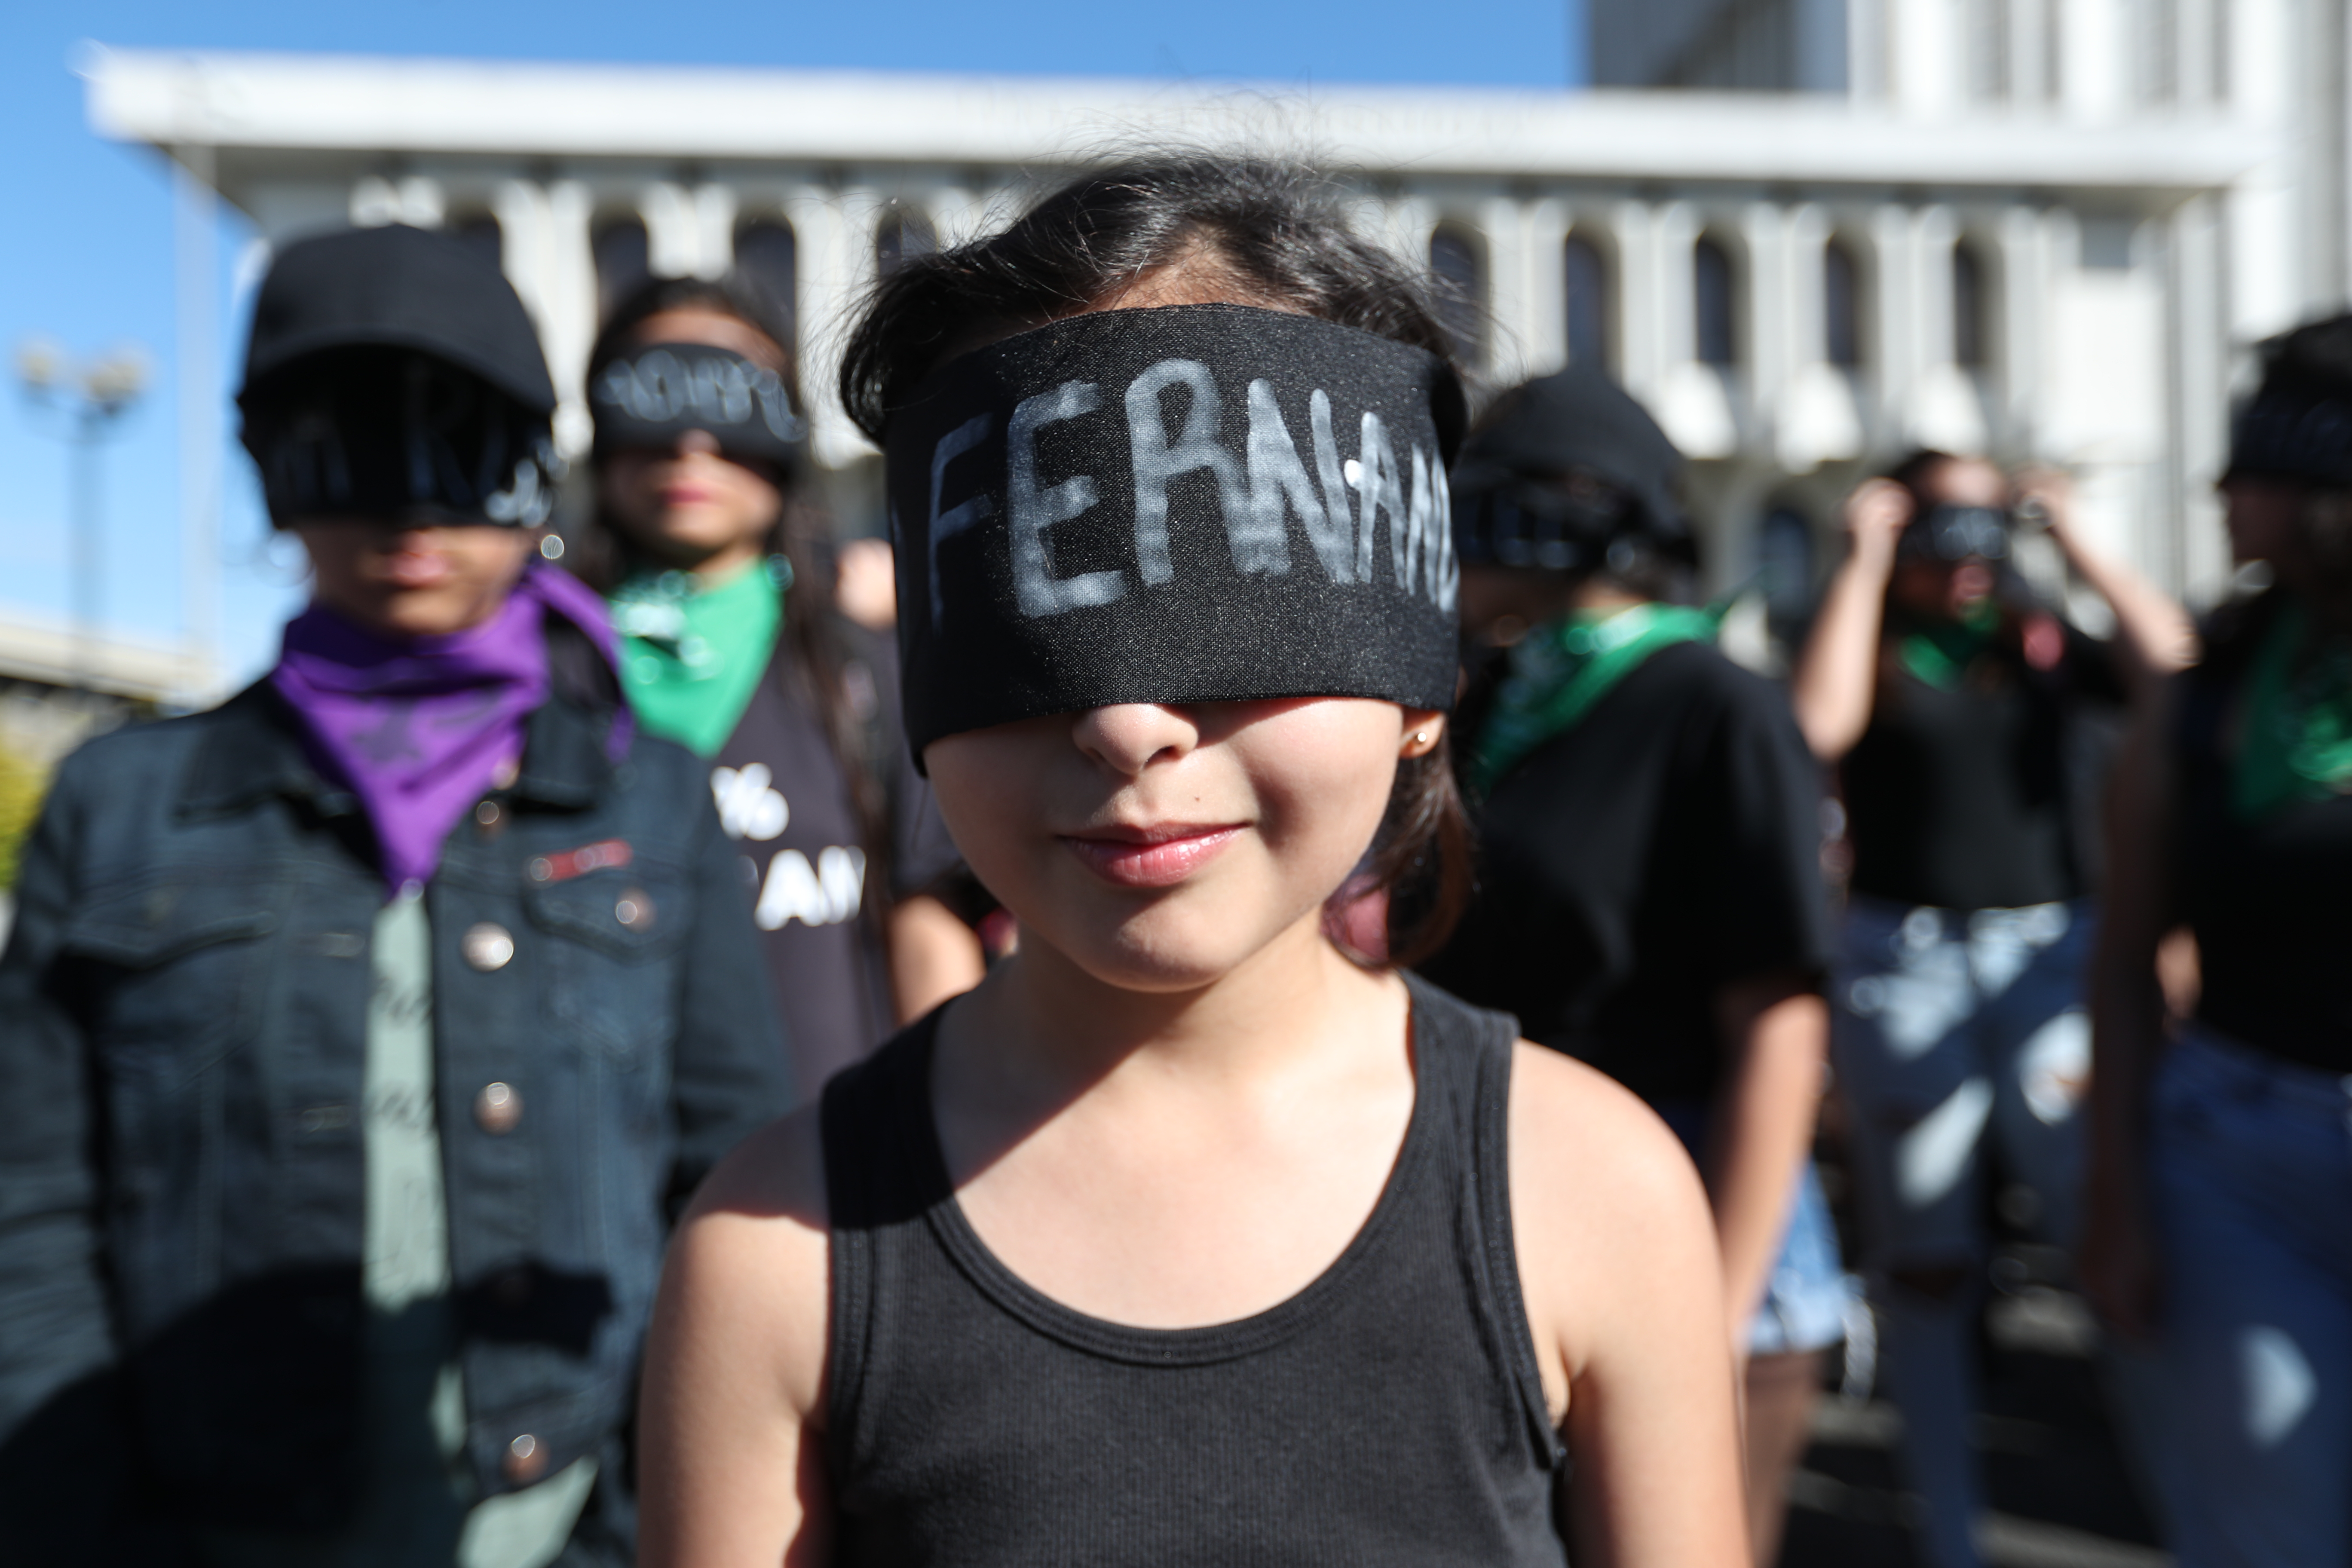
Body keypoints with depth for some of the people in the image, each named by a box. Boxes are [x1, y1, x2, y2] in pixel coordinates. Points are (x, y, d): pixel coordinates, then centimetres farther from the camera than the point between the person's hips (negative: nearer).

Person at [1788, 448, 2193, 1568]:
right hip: (1901, 963, -1)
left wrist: (2073, 542, -1)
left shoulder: (2045, 647, 10)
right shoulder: (1872, 652, 4)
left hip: (2054, 953, 1)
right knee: (1922, 1257, 8)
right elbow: (1818, 724, -17)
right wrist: (1863, 562, -10)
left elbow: (2169, 661, -5)